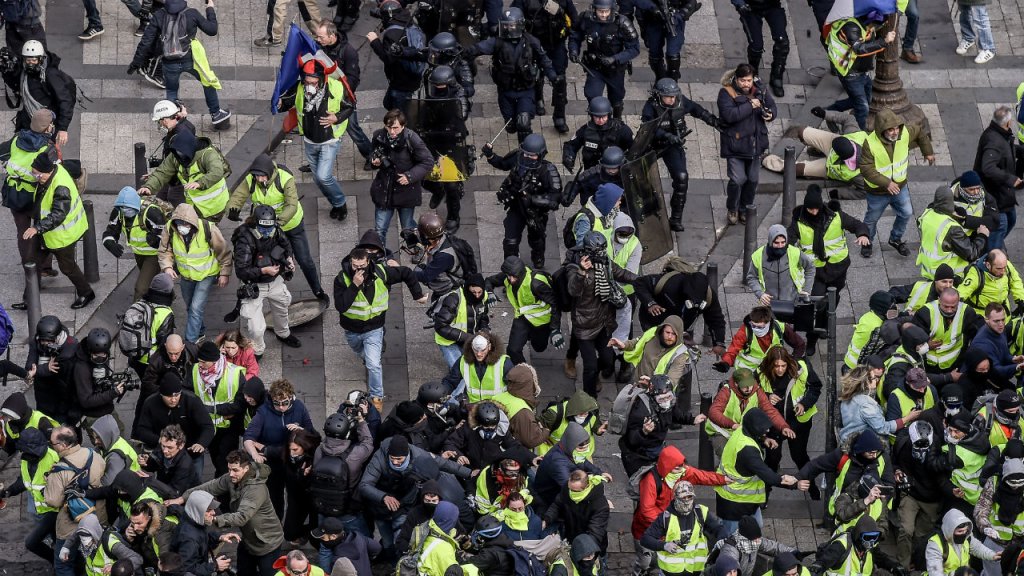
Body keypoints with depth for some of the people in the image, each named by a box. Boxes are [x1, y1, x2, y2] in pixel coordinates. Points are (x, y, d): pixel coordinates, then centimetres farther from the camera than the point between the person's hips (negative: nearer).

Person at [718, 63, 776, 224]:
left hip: (755, 143, 5)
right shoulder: (726, 93, -14)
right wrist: (750, 106, -26)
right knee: (738, 179, -7)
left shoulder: (759, 91, 2)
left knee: (753, 179, 12)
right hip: (735, 143, -5)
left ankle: (745, 209, 31)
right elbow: (729, 115, -27)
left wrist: (770, 114, -10)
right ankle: (732, 209, 17)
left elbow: (772, 106, 14)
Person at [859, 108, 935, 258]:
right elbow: (866, 169, -29)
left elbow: (920, 133, 3)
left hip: (900, 186, 4)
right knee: (872, 218, 17)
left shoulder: (905, 133, -20)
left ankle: (896, 239, 43)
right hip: (878, 191, -4)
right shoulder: (870, 144, -33)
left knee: (906, 213, 17)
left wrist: (928, 152, 13)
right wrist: (886, 183, -35)